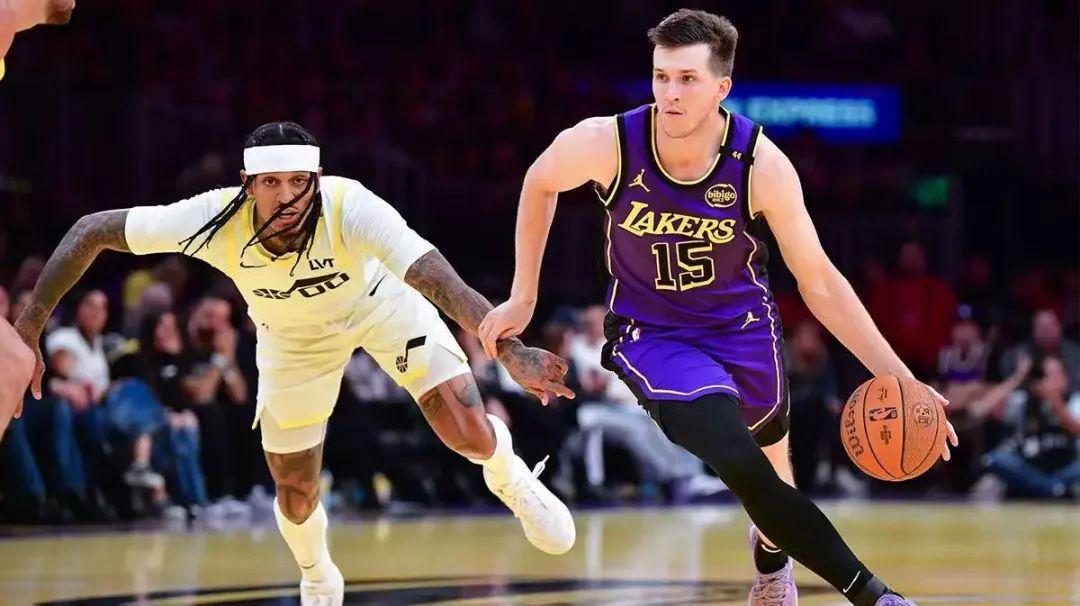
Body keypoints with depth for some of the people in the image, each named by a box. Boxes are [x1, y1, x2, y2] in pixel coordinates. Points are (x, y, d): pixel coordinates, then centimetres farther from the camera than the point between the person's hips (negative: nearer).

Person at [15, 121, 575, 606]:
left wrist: (510, 351, -66)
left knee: (471, 437, -16)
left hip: (381, 300, -2)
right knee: (295, 495, 5)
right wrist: (29, 327, -29)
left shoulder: (351, 209, -41)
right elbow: (91, 231, -25)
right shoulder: (216, 220, -36)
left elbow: (444, 282, -51)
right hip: (292, 335, 2)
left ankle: (508, 476, 22)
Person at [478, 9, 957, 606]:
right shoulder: (606, 143, -25)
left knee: (771, 466, 21)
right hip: (652, 333, -2)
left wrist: (898, 377, -20)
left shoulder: (761, 165, -23)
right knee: (740, 464, -26)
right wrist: (522, 298, 3)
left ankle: (771, 557, 57)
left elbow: (818, 280, -14)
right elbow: (540, 183, -1)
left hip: (742, 326, 2)